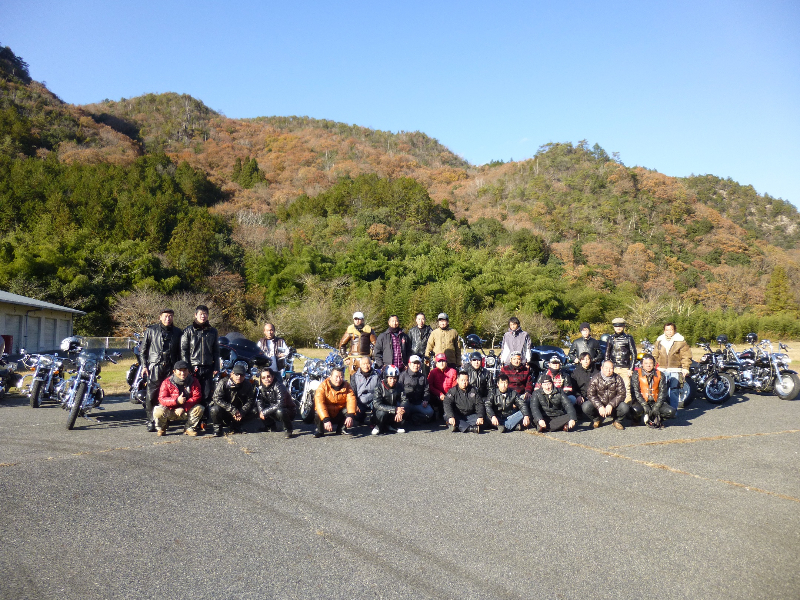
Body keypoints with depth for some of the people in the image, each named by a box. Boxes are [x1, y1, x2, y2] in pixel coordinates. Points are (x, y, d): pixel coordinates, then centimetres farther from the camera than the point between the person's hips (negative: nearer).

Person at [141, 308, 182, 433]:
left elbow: (179, 352, 17)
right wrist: (144, 365, -1)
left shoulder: (177, 332, 14)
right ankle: (150, 421, 1)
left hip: (170, 368, 2)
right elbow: (143, 349, 7)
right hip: (154, 367, -2)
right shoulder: (151, 330, 7)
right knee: (151, 395, -7)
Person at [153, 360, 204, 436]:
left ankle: (189, 428, -1)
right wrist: (177, 401, -32)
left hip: (186, 412, 1)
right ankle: (161, 428, 6)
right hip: (170, 411, -1)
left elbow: (196, 397, -12)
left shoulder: (193, 381, -4)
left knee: (199, 408, -27)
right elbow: (162, 399, -14)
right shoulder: (167, 382, -6)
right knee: (158, 411, -30)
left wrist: (183, 408, -24)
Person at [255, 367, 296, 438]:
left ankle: (288, 429, -11)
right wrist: (261, 411, -23)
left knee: (279, 411, -38)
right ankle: (271, 425, 13)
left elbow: (280, 404, -33)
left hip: (289, 411, -6)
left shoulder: (278, 386, -25)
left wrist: (265, 412, -29)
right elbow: (258, 400, -2)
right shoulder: (261, 387, -5)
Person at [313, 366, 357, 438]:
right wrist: (326, 420, -42)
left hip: (339, 416, 3)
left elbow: (351, 400, -19)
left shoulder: (346, 386, -7)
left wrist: (350, 416, -38)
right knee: (318, 414, -33)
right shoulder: (323, 386, -18)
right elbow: (319, 403, -30)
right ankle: (319, 430, -1)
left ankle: (341, 428, 2)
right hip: (326, 414, -3)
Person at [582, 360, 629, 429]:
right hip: (599, 405, 0)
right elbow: (590, 395, -11)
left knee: (625, 407, -30)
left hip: (613, 406, 1)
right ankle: (596, 420, 7)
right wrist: (600, 407, -25)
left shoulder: (618, 379, -4)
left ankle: (617, 421, 6)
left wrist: (611, 405, -24)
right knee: (585, 407, -28)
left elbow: (621, 394, -9)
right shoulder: (595, 379, -7)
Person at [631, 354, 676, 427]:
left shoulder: (660, 375, 7)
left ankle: (657, 419, 6)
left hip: (656, 402, 3)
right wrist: (645, 406, -18)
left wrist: (656, 407, -12)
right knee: (636, 410, -36)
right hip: (641, 401, -3)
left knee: (671, 412, -23)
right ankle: (637, 419, 1)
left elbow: (662, 392, 2)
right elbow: (635, 391, -7)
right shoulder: (637, 374, 0)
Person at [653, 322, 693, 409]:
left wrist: (685, 368, -9)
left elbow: (686, 355, -1)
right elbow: (655, 355, 19)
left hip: (675, 370, -3)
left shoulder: (681, 341, 2)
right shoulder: (659, 341, 13)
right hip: (662, 370, 3)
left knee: (674, 390, -2)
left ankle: (673, 409, 7)